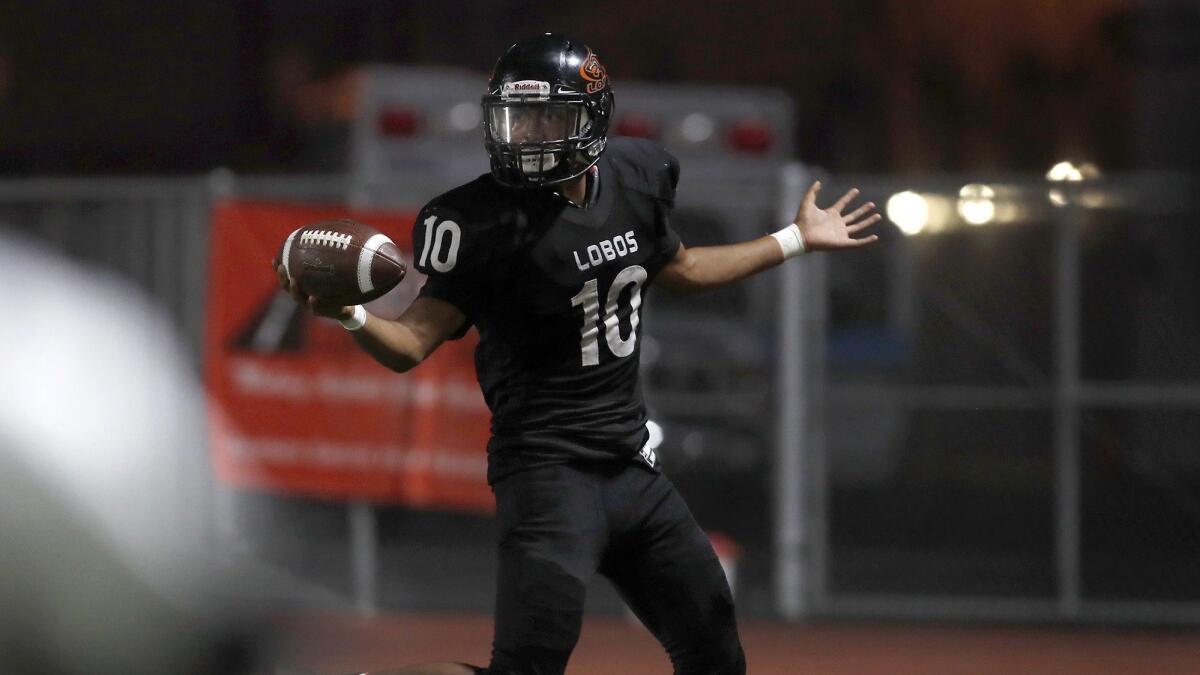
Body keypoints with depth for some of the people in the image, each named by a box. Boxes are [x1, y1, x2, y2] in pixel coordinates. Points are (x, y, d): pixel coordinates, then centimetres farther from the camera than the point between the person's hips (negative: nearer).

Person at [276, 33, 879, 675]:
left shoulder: (635, 177, 5)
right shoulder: (483, 220, -15)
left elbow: (677, 269, 26)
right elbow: (413, 344, -17)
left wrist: (795, 240, 33)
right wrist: (348, 315, -37)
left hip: (631, 466, 7)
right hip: (549, 470, -7)